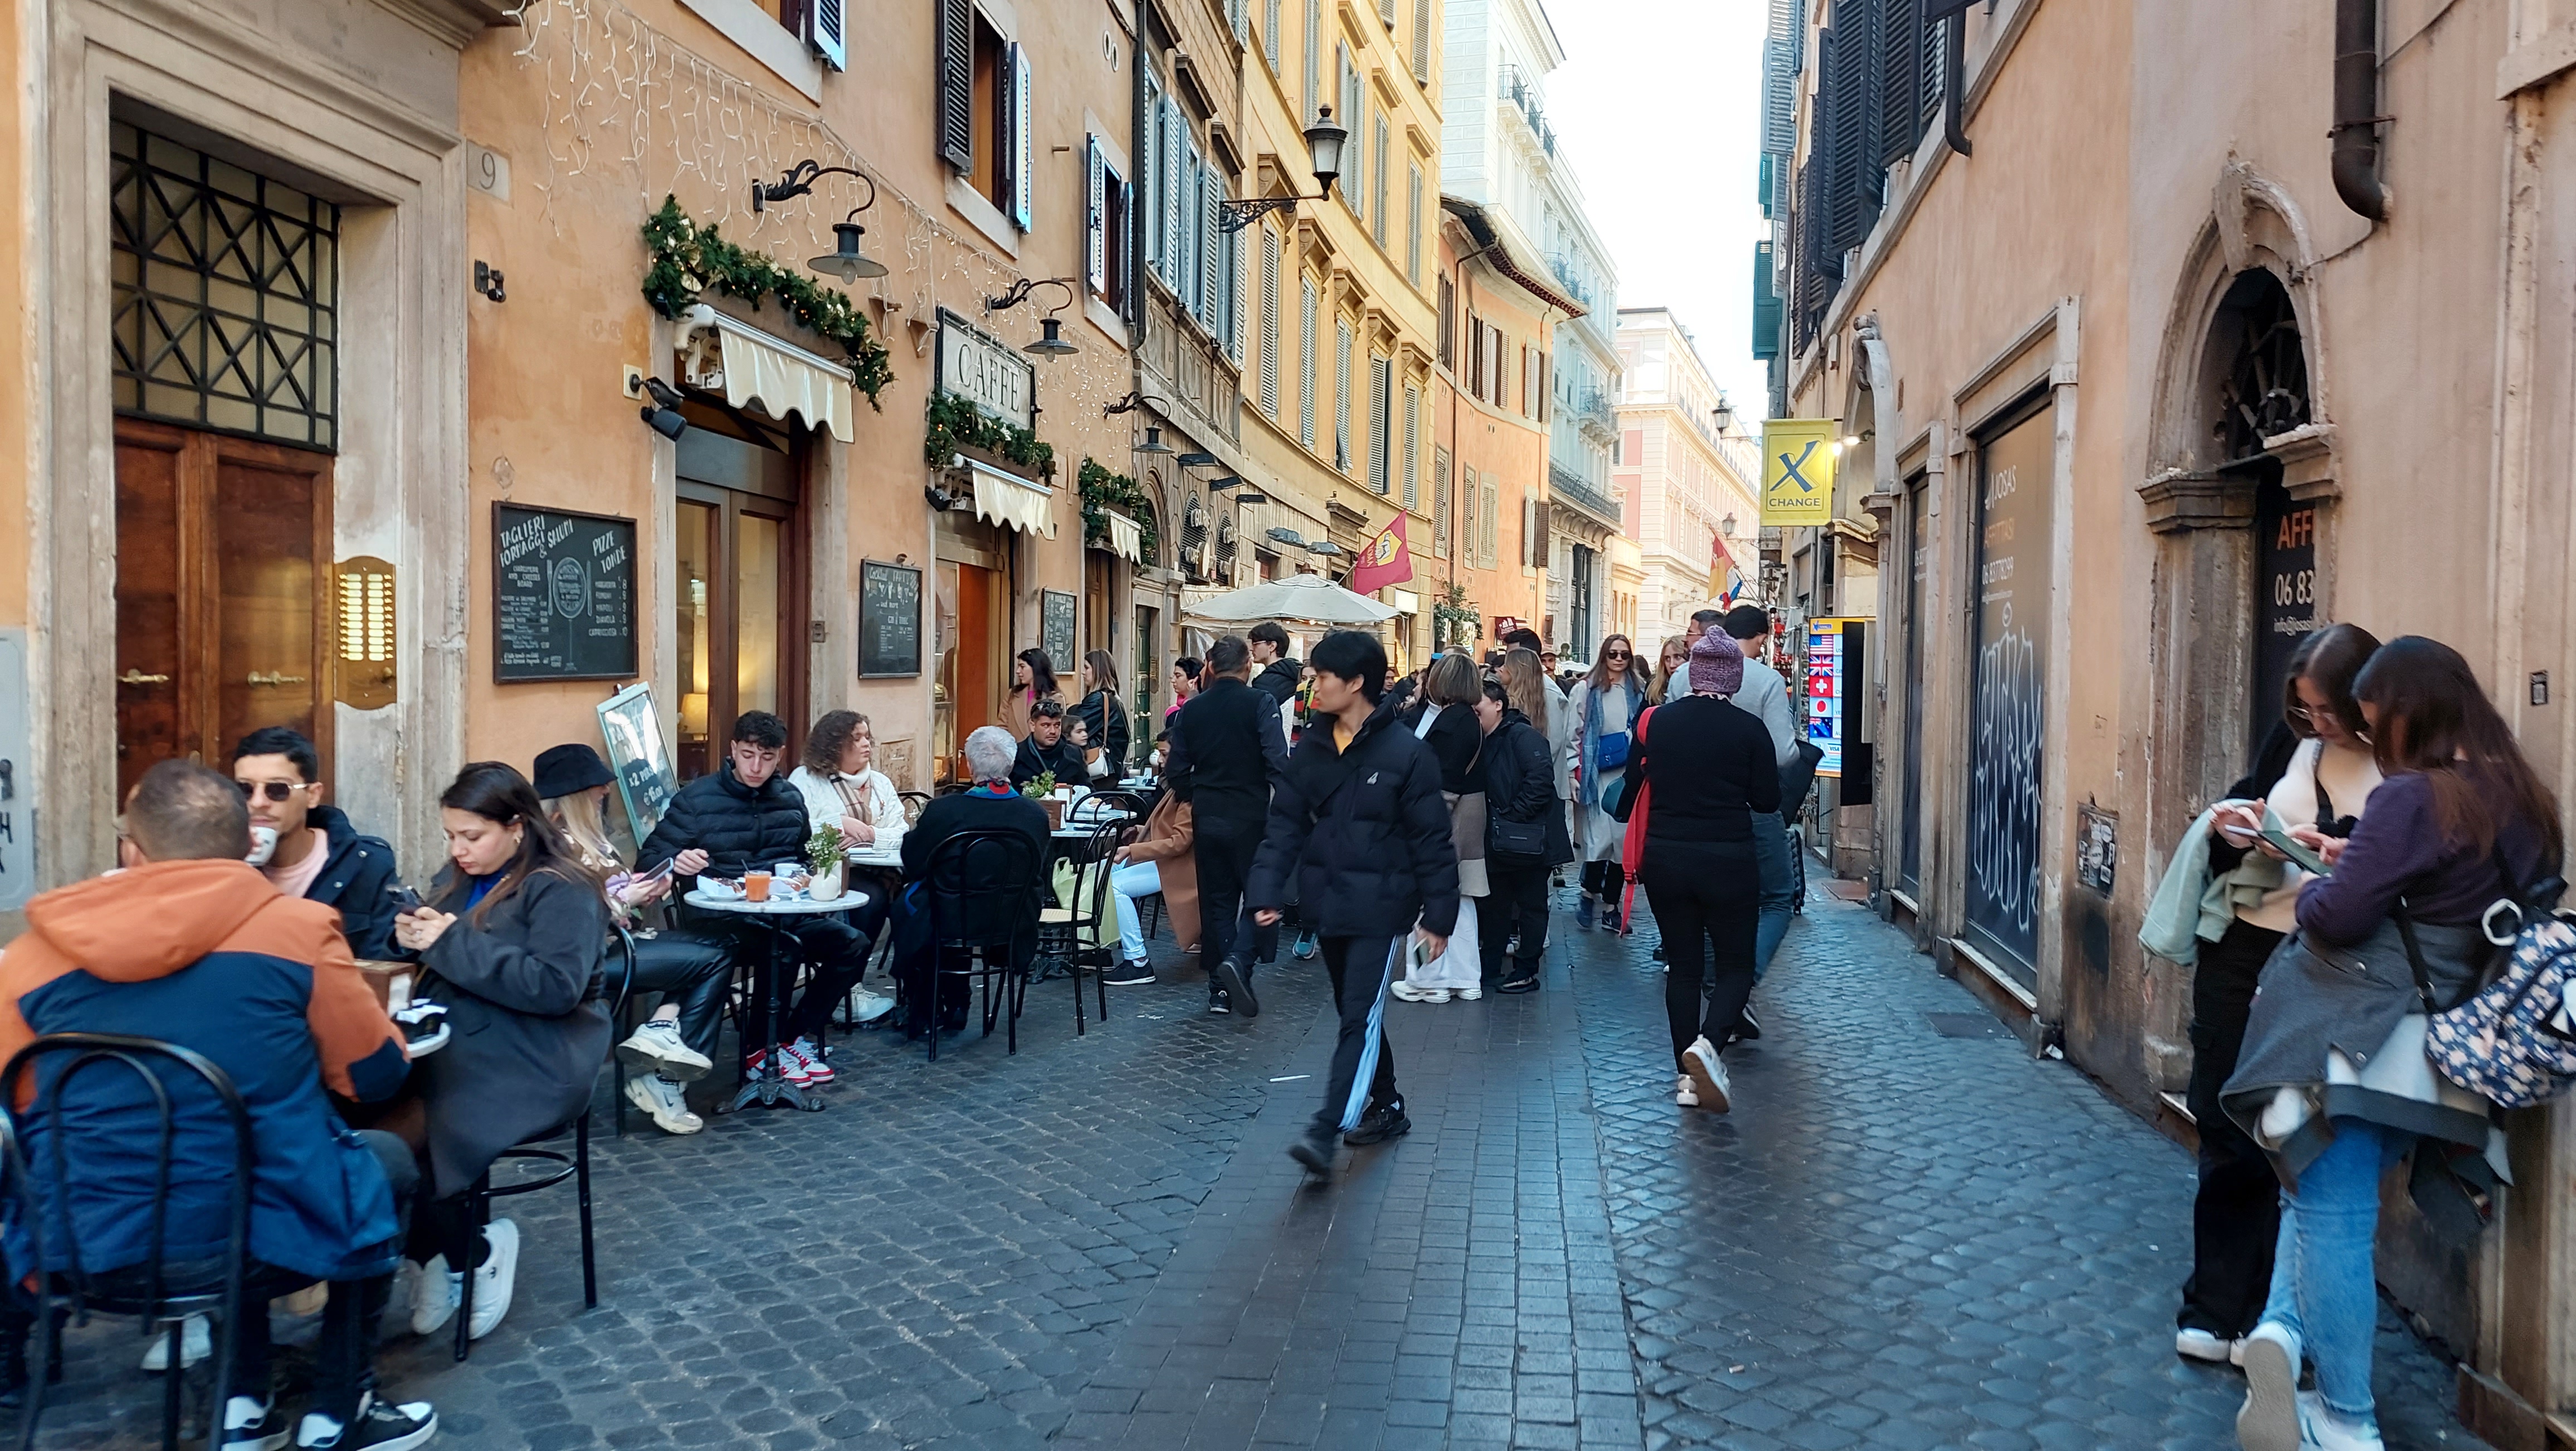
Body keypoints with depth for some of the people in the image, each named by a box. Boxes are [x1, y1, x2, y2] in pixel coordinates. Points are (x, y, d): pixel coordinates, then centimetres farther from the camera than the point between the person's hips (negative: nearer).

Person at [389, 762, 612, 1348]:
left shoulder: (562, 891, -8)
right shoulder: (458, 878, 17)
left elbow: (557, 988, -20)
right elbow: (431, 961, 23)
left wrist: (453, 943, -19)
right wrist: (411, 935, -2)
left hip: (532, 1064, -8)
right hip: (458, 1045, 8)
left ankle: (475, 1252, 0)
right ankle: (440, 1255, -4)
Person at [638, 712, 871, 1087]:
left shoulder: (791, 798, 14)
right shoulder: (697, 798, -2)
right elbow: (648, 859, -3)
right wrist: (677, 862, -26)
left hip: (786, 912, 6)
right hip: (722, 918, -5)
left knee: (853, 943, -18)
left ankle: (796, 1039, -2)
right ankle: (758, 1051, -10)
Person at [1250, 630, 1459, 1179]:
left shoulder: (1405, 752, -13)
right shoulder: (1310, 750, 3)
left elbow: (1431, 840, -10)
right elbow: (1286, 824, 3)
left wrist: (1439, 914, -10)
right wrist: (1267, 890, -8)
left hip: (1380, 908, -6)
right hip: (1329, 904, 7)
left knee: (1361, 1019, -9)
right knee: (1355, 1013, 17)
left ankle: (1326, 1133, -13)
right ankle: (1386, 1108, 33)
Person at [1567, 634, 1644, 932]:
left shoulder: (1638, 692, 10)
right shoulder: (1587, 690, 0)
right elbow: (1573, 734, 0)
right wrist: (1574, 772, -5)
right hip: (1596, 776, -3)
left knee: (1624, 840, 3)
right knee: (1599, 838, -7)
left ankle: (1610, 906, 12)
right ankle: (1590, 894, 18)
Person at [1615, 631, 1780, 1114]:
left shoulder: (1658, 721, -2)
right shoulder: (1749, 728, -8)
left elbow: (1633, 788, 4)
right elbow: (1768, 799, -3)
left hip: (1664, 857, 3)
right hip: (1728, 859, -3)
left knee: (1683, 965, 13)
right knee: (1735, 963, 9)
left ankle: (1687, 1076, 12)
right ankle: (1709, 1042, -17)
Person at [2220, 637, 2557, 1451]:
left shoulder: (2412, 796, -16)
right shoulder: (2520, 802, 9)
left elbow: (2341, 917, -18)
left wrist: (2313, 890, 3)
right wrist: (2356, 860, 14)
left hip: (2357, 1038, -8)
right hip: (2436, 1047, 8)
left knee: (2331, 1215, 3)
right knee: (2326, 1199, 20)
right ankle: (2284, 1328, 6)